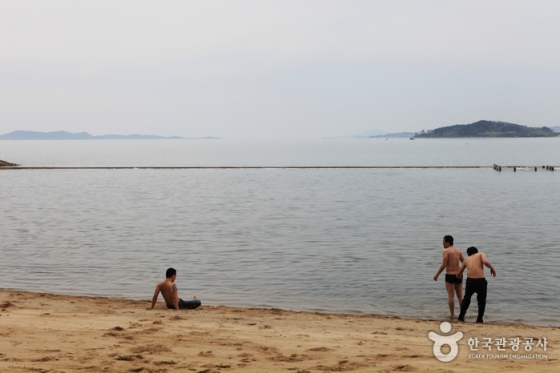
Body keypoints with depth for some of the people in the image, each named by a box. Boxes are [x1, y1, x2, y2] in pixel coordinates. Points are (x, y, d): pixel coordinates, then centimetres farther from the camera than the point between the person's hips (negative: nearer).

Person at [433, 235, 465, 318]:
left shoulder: (446, 251, -8)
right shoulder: (458, 251, 10)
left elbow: (443, 265, -15)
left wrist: (437, 274, -6)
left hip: (450, 275, -6)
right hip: (458, 276, 6)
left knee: (451, 296, 0)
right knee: (460, 296, 13)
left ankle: (452, 315, 2)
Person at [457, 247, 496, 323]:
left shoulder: (466, 260, 20)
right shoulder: (481, 254, 11)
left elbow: (459, 274, 24)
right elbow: (485, 262, -13)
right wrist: (492, 268, 4)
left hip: (470, 281, 3)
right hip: (480, 281, -3)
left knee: (466, 298, 24)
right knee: (481, 300, 16)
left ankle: (461, 316, 26)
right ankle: (479, 319, 15)